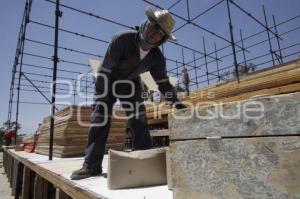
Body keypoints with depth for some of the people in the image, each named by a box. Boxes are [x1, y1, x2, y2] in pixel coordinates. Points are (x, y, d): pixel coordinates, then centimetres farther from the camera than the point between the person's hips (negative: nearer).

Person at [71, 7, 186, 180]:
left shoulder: (157, 58, -15)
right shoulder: (122, 39, -30)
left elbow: (164, 83, -7)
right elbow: (105, 71, -29)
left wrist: (176, 103, -17)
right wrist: (99, 100, -28)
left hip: (130, 83, 3)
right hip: (108, 81, -3)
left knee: (139, 119, -9)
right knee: (100, 119, -12)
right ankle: (92, 165, -6)